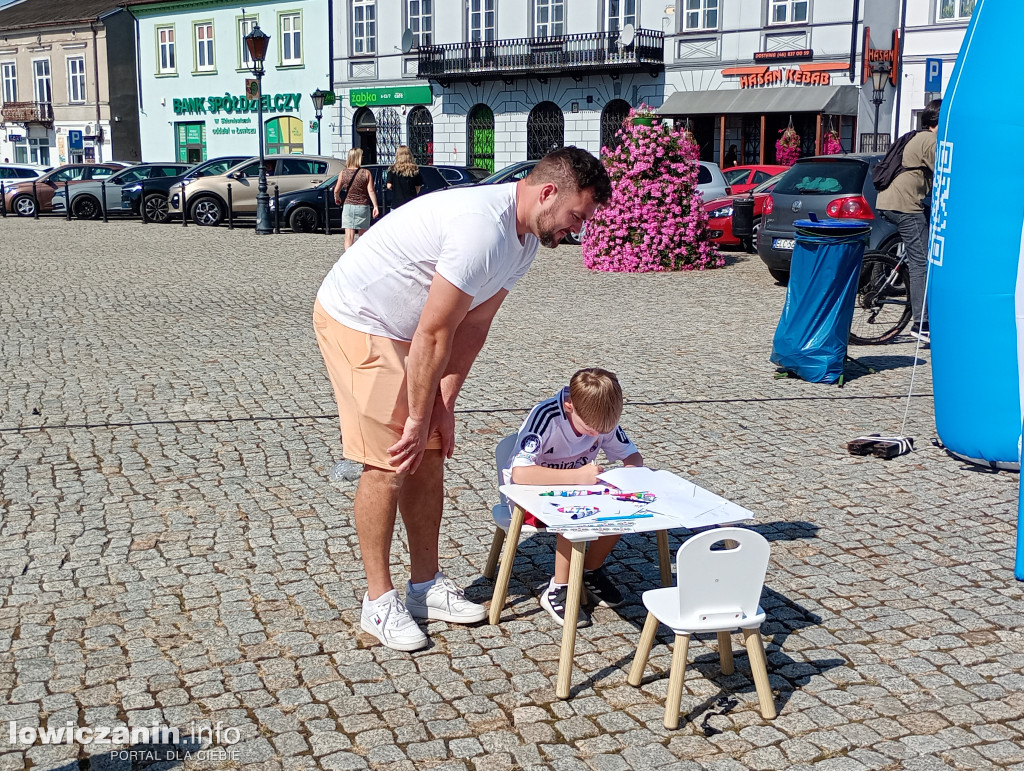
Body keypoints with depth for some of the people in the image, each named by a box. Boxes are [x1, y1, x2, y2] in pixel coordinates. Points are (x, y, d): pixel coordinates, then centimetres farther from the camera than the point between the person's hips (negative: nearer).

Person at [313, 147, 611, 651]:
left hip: (404, 330, 10)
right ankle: (379, 602, 4)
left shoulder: (526, 236, 0)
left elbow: (474, 324, 2)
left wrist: (443, 404, -4)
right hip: (355, 321, -9)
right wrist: (419, 418, -18)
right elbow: (434, 334, -27)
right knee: (387, 464, -9)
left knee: (430, 458, 9)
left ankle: (426, 586, 21)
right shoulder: (483, 228, -31)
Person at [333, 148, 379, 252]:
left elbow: (336, 190, 5)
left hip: (348, 205, 1)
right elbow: (371, 191, -10)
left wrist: (337, 198, 25)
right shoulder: (366, 173, -7)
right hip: (363, 207, -1)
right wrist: (375, 206, -7)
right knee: (362, 236, 15)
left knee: (349, 237, -1)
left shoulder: (343, 173, -1)